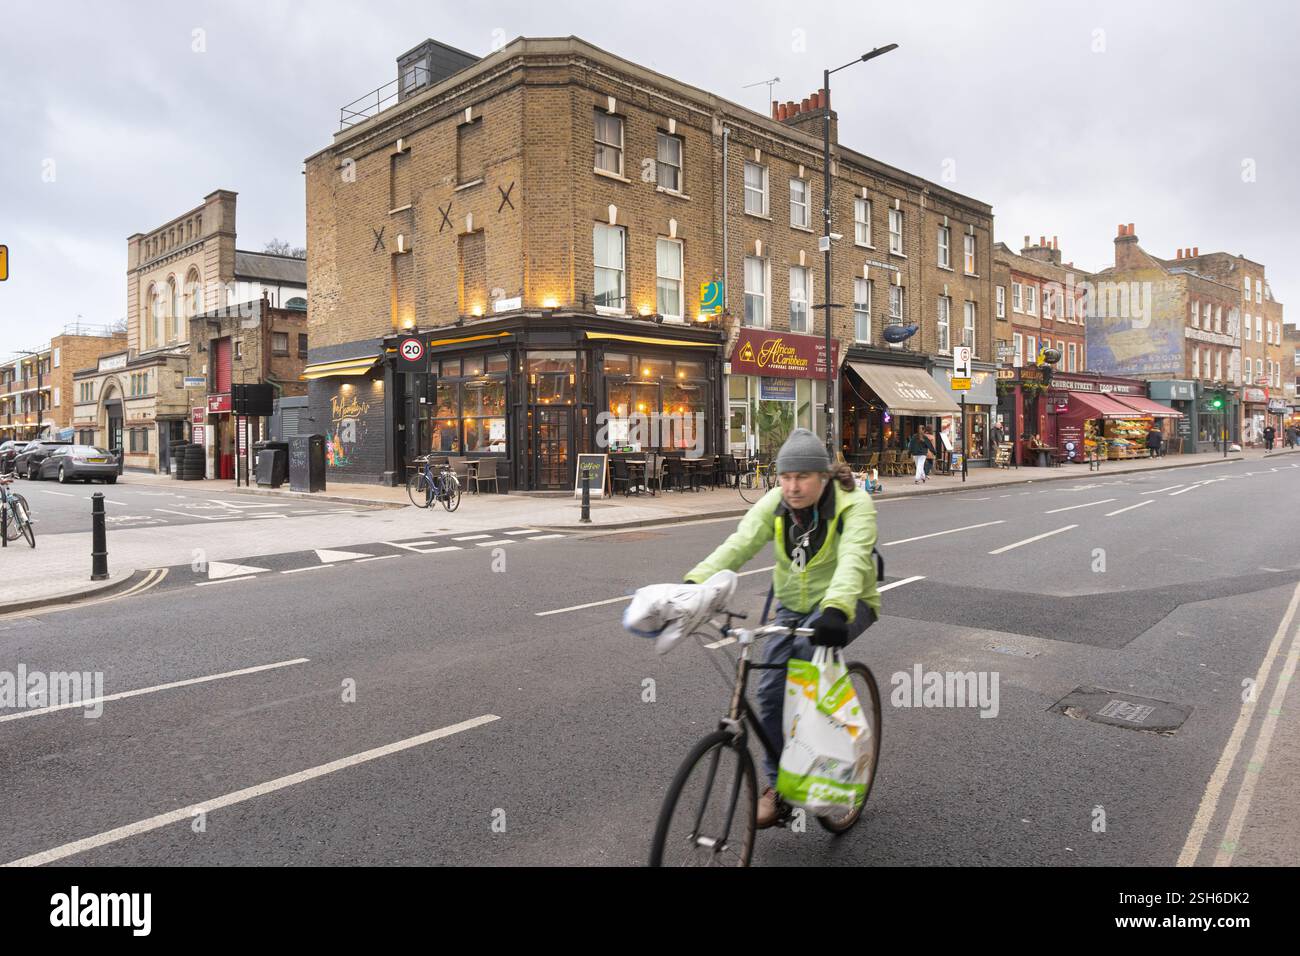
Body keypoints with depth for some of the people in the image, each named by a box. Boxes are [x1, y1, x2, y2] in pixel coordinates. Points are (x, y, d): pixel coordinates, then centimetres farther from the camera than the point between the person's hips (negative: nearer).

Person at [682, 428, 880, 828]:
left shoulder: (854, 503, -21)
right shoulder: (774, 503, -11)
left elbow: (853, 558, -38)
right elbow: (738, 545, -25)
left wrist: (836, 608, -57)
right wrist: (693, 584, -42)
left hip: (845, 604, -4)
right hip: (792, 606, 4)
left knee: (810, 645, -33)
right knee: (771, 689, -7)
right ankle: (776, 783, 12)